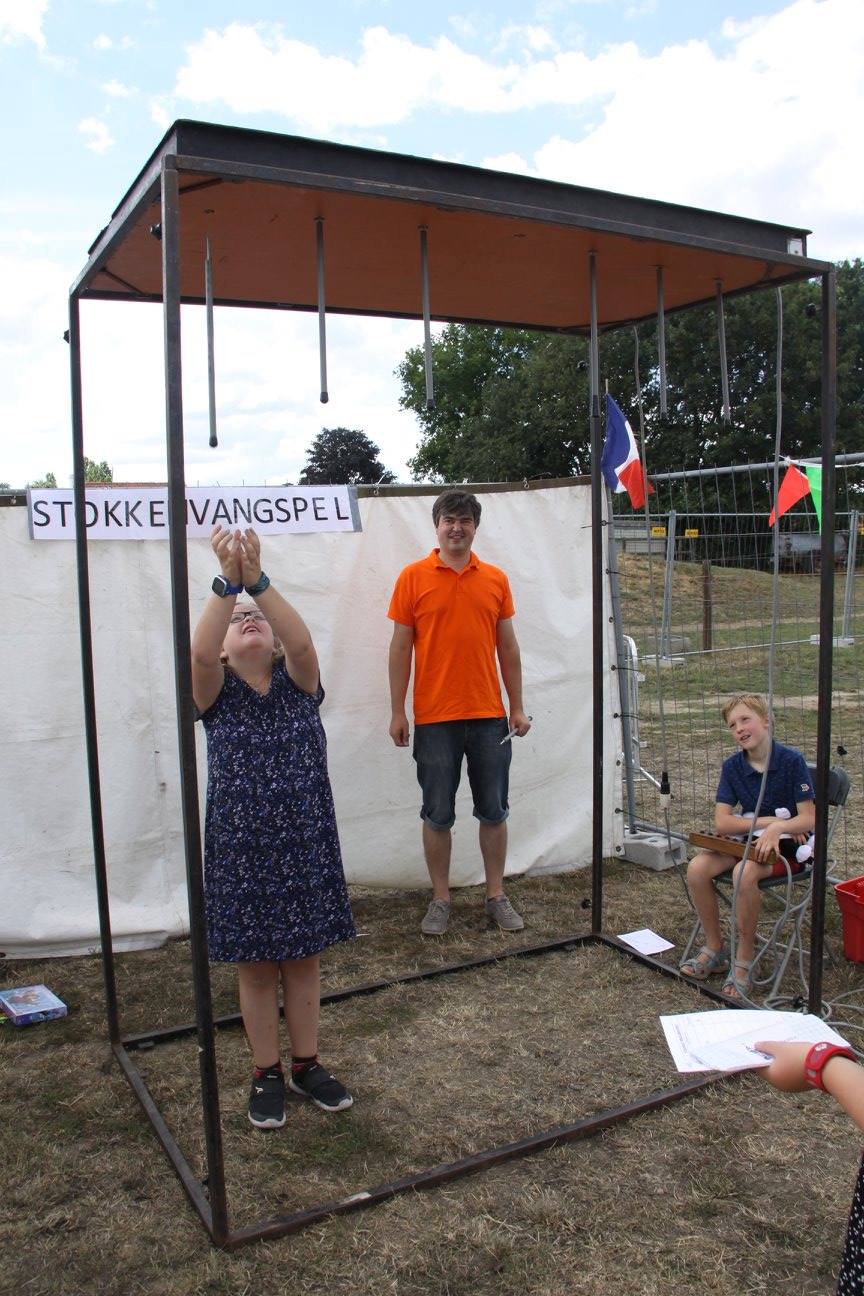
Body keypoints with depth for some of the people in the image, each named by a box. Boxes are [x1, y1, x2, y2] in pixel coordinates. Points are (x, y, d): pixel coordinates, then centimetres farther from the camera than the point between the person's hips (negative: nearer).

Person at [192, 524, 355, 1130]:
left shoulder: (297, 682, 1)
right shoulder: (216, 692, -1)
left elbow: (303, 642, -21)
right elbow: (199, 652, -24)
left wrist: (259, 581, -31)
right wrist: (228, 583, -33)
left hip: (305, 840, 1)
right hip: (241, 845, -1)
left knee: (304, 958, 13)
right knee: (256, 965, 11)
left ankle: (308, 1063, 32)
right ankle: (268, 1074, 28)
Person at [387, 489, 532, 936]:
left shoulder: (496, 579, 7)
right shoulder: (413, 577, 0)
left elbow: (507, 648, 10)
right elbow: (400, 647, 0)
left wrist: (516, 707, 8)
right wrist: (397, 712, -3)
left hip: (489, 715, 2)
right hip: (434, 718, -2)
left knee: (494, 811, 10)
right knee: (438, 814, 7)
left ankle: (496, 896, 24)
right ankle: (440, 900, 21)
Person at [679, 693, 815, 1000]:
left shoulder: (791, 761, -13)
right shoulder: (732, 766, 0)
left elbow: (809, 819, -15)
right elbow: (721, 823, -6)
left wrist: (777, 829, -32)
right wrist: (768, 821, -16)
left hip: (786, 846, -5)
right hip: (750, 840, 5)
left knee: (744, 873, -34)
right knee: (697, 868, -20)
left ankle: (744, 960, -16)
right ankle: (714, 949, -1)